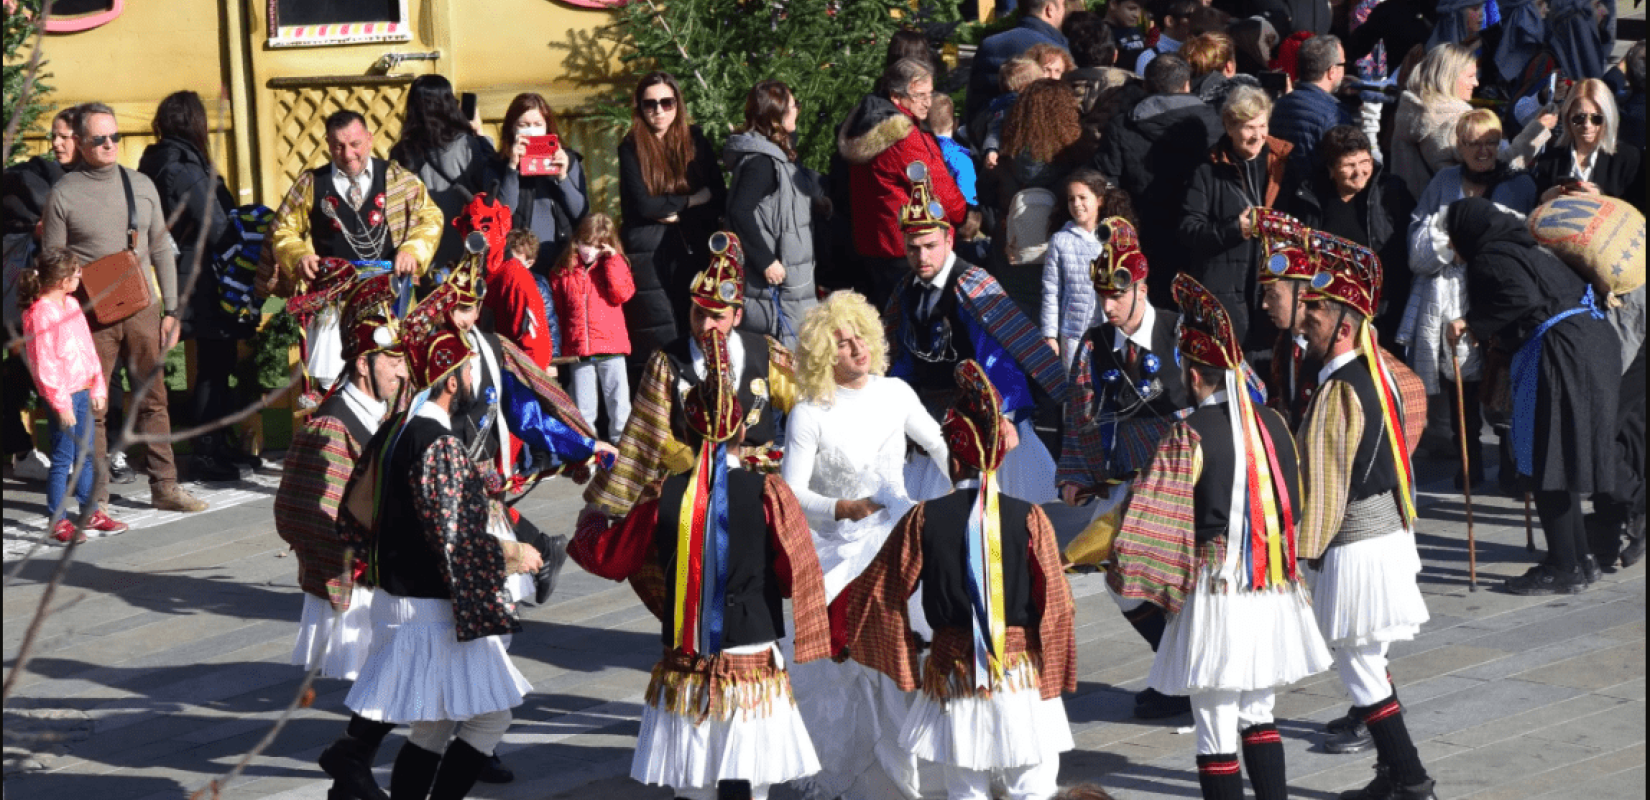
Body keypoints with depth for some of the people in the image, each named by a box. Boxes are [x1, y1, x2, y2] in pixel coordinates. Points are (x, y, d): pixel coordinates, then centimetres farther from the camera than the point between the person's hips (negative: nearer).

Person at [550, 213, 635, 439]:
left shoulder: (614, 266, 4)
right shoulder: (563, 271, 7)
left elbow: (621, 294, -15)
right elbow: (557, 311, 11)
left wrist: (612, 260, -14)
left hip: (611, 347, -2)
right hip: (578, 350, 2)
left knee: (619, 403, -1)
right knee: (583, 409, 9)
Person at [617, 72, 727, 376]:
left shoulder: (696, 142, 10)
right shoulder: (631, 148, 1)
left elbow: (719, 198, 6)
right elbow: (643, 205, -9)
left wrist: (675, 213, -6)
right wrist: (692, 200, -3)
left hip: (693, 251, 3)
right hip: (648, 256, -3)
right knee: (657, 343, -7)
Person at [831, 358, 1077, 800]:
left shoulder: (923, 519, -5)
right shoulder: (1028, 519, -9)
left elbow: (880, 589, 2)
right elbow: (1055, 603, -8)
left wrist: (837, 630, 18)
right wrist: (1055, 676, 4)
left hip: (952, 669, 2)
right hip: (1020, 673, -2)